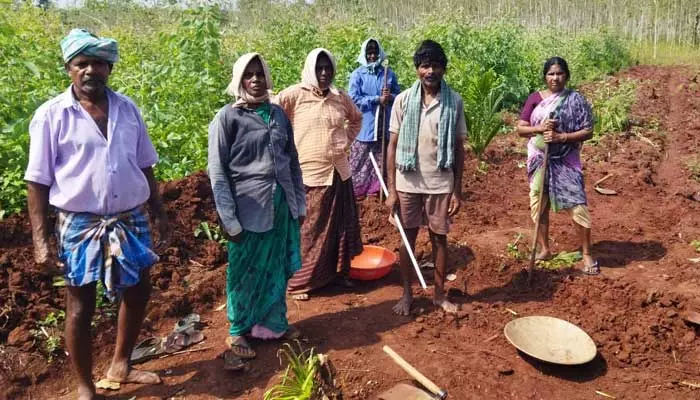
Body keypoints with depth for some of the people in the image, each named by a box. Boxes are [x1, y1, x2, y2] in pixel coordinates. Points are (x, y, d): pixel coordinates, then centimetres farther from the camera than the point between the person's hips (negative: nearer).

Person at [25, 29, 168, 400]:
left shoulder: (127, 108, 4)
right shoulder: (51, 115, -7)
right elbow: (38, 182, -6)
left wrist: (160, 211, 10)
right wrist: (40, 239, -10)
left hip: (130, 221, 5)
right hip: (80, 226, -4)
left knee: (137, 292, 16)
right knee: (80, 308, 9)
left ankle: (120, 366, 39)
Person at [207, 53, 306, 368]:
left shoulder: (278, 114, 7)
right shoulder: (228, 117, -7)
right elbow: (217, 172, -8)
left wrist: (300, 204, 12)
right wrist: (230, 220, -12)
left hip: (282, 206, 5)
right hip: (250, 209, -4)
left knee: (277, 270, 16)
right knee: (246, 273, 9)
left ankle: (273, 324, 35)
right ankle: (237, 332, 28)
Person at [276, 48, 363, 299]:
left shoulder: (340, 98, 6)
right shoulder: (294, 95, -10)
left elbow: (357, 118, 24)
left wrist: (347, 141, 11)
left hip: (339, 172, 6)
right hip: (309, 174, -5)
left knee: (341, 226, 15)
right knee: (308, 231, 5)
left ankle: (338, 273, 34)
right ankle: (299, 282, 20)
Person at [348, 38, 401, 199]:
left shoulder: (389, 73, 7)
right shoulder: (357, 74, -2)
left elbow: (399, 95, 12)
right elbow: (353, 99, -10)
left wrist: (390, 97, -13)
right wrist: (378, 99, -16)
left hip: (384, 125, 3)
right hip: (364, 126, -3)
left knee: (382, 159, 10)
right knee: (361, 160, 2)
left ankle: (377, 188, 22)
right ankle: (356, 190, 12)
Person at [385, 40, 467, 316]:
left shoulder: (454, 101, -3)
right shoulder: (403, 100, -4)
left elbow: (459, 148, 0)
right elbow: (393, 145, -1)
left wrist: (457, 191, -2)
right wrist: (391, 189, -4)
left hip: (441, 184, 0)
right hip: (408, 183, 0)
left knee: (439, 238, 12)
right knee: (408, 238, 11)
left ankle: (439, 294, 29)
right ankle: (407, 294, 26)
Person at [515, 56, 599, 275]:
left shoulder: (576, 100, -4)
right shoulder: (535, 99, 2)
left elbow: (588, 131, -6)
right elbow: (520, 128, 2)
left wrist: (561, 136, -19)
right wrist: (540, 128, -17)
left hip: (566, 162, -2)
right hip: (539, 160, 3)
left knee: (578, 207, -5)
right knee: (539, 206, 10)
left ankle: (587, 255, 11)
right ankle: (544, 249, 28)